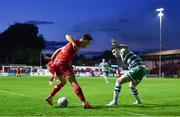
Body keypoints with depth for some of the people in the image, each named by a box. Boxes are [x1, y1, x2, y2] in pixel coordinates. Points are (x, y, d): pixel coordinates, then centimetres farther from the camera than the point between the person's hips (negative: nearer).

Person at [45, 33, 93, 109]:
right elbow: (67, 36, -21)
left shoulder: (75, 44, 25)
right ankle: (84, 103, -18)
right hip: (63, 63, -9)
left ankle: (50, 97, 23)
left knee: (63, 82, 27)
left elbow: (59, 50, 26)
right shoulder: (77, 43, -1)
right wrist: (73, 43, -39)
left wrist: (52, 59, 23)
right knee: (74, 82, -12)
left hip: (56, 63, 9)